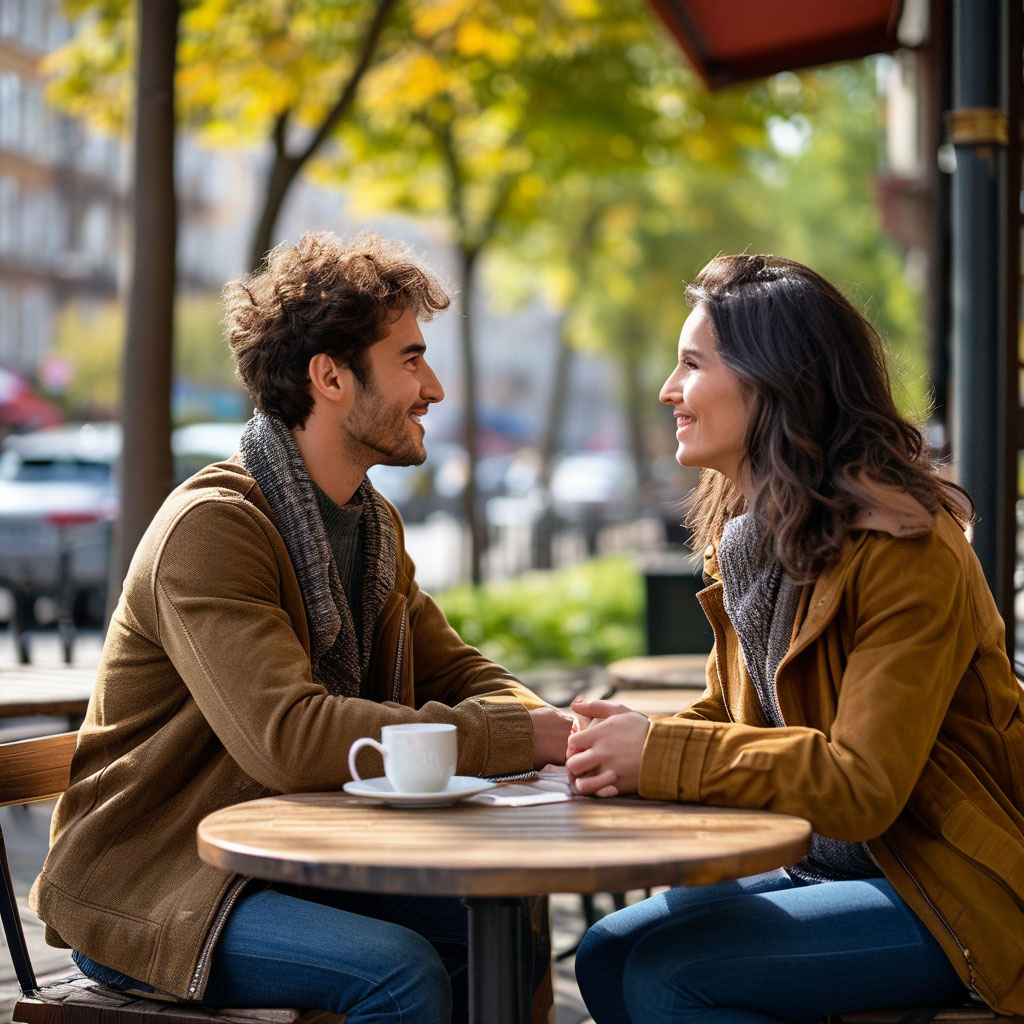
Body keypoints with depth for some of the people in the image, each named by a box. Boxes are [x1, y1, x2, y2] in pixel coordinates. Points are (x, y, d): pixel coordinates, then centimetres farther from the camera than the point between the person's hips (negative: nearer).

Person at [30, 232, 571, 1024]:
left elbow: (456, 674, 11)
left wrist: (560, 729, -13)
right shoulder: (210, 528, -21)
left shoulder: (375, 524, 11)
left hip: (290, 861, 8)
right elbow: (286, 737, -32)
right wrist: (528, 737, -31)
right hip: (143, 894, -8)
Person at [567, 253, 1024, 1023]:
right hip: (830, 867, 8)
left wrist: (658, 753, -25)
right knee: (608, 956, -9)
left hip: (956, 897, -8)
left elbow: (862, 787, -26)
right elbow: (731, 718, 11)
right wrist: (629, 751, -11)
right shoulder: (747, 537, 7)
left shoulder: (904, 550, -20)